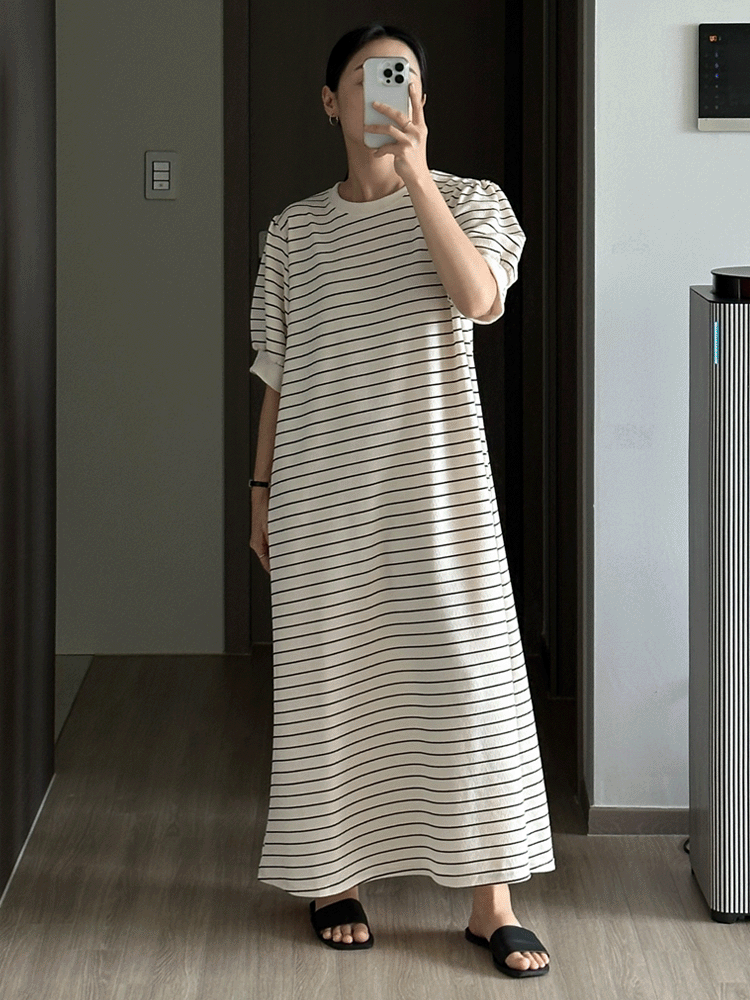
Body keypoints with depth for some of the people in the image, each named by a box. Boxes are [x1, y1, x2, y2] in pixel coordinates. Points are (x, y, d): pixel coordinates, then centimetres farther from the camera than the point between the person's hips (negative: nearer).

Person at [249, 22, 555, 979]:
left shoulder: (468, 201, 1)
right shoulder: (295, 229, 8)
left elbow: (479, 298, -20)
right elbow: (278, 375, 12)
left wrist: (413, 173, -21)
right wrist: (261, 488, 9)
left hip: (434, 478, -2)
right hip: (321, 486, 2)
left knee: (470, 669, -4)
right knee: (329, 674, 6)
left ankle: (491, 899, 3)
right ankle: (333, 874, 21)